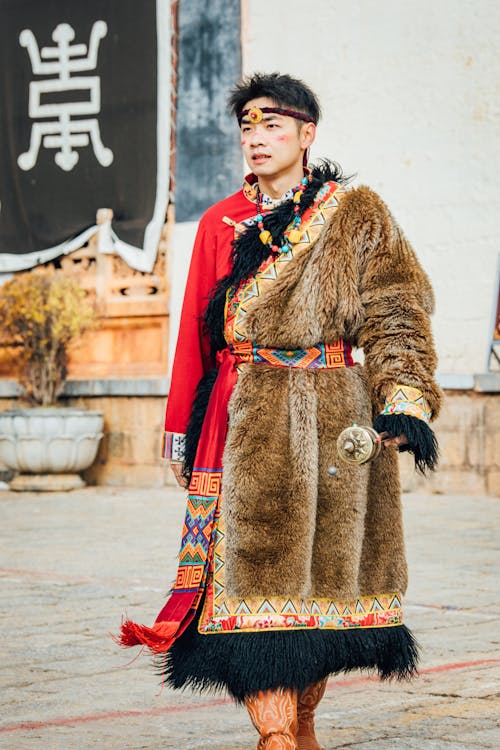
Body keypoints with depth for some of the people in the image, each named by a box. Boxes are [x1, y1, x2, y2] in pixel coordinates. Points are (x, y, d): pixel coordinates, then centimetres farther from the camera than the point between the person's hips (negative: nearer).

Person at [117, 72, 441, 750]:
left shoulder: (357, 218, 6)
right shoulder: (221, 225, 12)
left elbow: (396, 318, -1)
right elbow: (196, 334, 15)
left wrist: (404, 401, -16)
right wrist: (183, 431, 13)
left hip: (333, 415, -1)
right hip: (246, 420, 1)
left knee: (323, 565, 4)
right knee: (255, 569, -9)